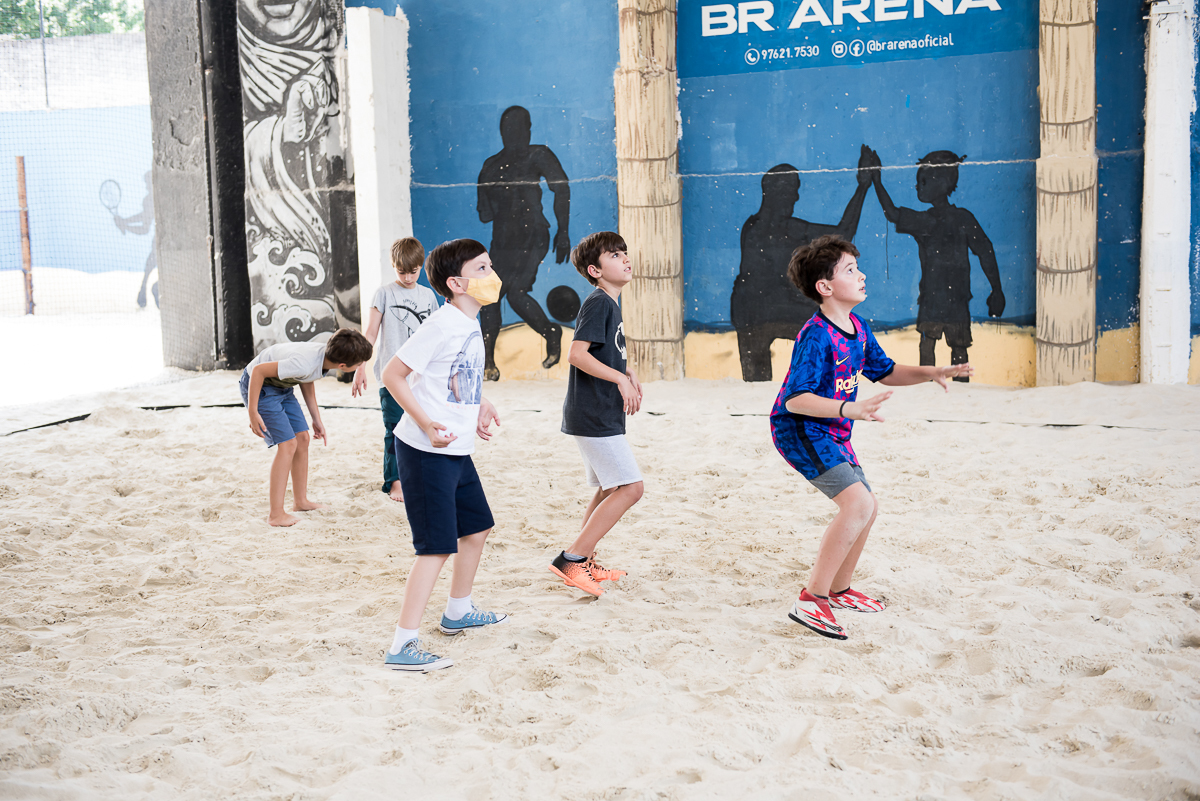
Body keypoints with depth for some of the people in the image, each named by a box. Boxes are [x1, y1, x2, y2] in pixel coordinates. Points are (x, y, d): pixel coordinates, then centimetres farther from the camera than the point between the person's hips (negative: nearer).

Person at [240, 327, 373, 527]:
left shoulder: (325, 353, -11)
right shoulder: (305, 364, -37)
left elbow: (306, 381, 9)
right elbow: (259, 370, -31)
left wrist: (317, 420, 13)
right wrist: (253, 413, -26)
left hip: (281, 386, 9)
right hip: (258, 384, -9)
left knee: (302, 438, 10)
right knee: (288, 444, -14)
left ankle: (300, 501, 24)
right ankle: (276, 515, -10)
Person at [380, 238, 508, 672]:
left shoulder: (471, 325, 9)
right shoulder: (442, 325, -19)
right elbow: (392, 374, -17)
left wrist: (480, 406, 10)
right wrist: (426, 423, -23)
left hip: (457, 450, 10)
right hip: (426, 452, -10)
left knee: (477, 527, 21)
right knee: (437, 547, -10)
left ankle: (458, 612, 41)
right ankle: (402, 646, -5)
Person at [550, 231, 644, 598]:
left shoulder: (609, 304, 16)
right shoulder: (598, 303, -14)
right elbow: (576, 354, -24)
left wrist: (627, 373, 10)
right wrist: (621, 379, -21)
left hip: (602, 414, 10)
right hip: (594, 415, -10)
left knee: (610, 489, 16)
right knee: (630, 488, -12)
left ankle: (583, 564, 24)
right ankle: (571, 558, -11)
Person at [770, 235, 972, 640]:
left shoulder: (858, 327, 5)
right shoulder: (816, 336, -23)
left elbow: (884, 371, 19)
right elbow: (795, 399, -30)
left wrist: (931, 373, 5)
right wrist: (848, 410, -40)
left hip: (831, 433, 10)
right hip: (799, 429, -10)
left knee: (866, 507, 17)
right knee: (857, 502, -24)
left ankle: (838, 589, 36)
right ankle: (811, 600, -19)